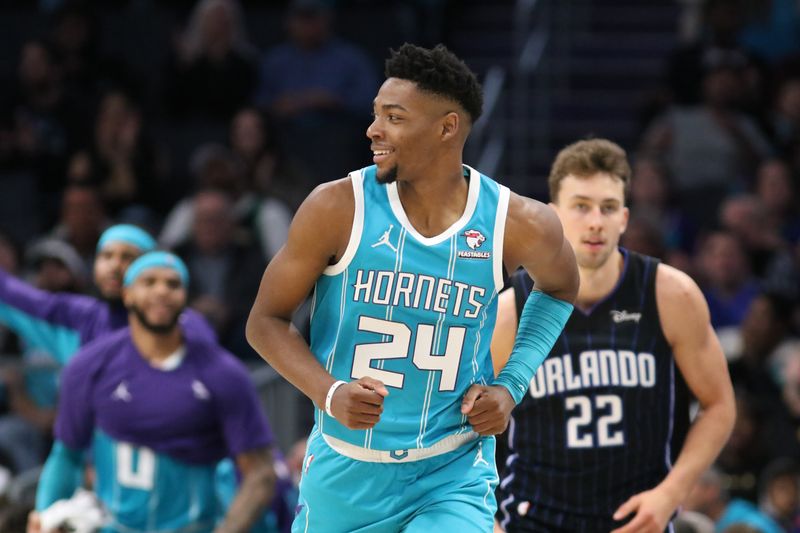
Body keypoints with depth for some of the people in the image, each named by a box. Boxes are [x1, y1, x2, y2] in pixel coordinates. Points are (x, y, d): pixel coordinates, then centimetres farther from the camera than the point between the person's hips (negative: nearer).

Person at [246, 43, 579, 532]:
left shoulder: (518, 225, -9)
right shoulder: (338, 208, -12)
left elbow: (560, 290, 15)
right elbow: (266, 321, -3)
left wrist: (511, 385, 1)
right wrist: (330, 394, -20)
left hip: (452, 476, -1)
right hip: (345, 474, 1)